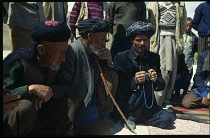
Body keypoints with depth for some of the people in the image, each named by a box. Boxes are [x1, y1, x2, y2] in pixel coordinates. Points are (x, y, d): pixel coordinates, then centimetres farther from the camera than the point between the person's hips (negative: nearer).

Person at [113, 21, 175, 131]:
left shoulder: (154, 57, 6)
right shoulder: (121, 57, -7)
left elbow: (162, 85, 5)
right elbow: (119, 86, -11)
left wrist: (155, 80, -19)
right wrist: (134, 81, -29)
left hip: (146, 105, 5)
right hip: (125, 105, -5)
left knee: (168, 120, -16)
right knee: (147, 82, -25)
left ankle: (132, 118, 7)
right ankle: (130, 117, -9)